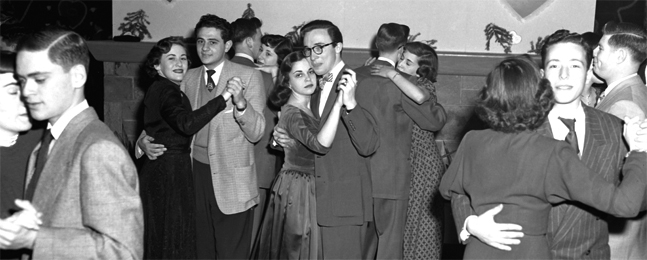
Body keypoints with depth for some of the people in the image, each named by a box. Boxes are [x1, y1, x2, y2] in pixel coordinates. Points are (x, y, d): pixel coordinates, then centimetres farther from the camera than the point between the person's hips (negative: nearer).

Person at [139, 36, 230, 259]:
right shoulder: (167, 91, -16)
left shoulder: (159, 89, 15)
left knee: (158, 238, 17)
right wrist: (223, 97, -33)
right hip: (169, 172, -10)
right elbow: (186, 124, -34)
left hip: (159, 169, 10)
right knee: (173, 238, -3)